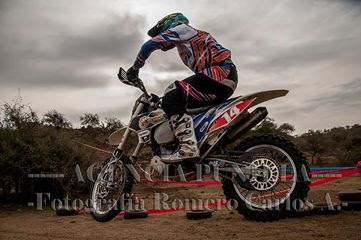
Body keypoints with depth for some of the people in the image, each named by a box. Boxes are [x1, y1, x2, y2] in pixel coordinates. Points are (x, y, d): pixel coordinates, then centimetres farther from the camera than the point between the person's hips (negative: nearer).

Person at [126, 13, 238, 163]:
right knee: (182, 105, 18)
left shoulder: (182, 28, 7)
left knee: (172, 95, -22)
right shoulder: (185, 46, 34)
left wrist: (135, 68, 10)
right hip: (227, 79, 10)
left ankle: (188, 146, -33)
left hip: (221, 70, -10)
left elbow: (150, 44, -2)